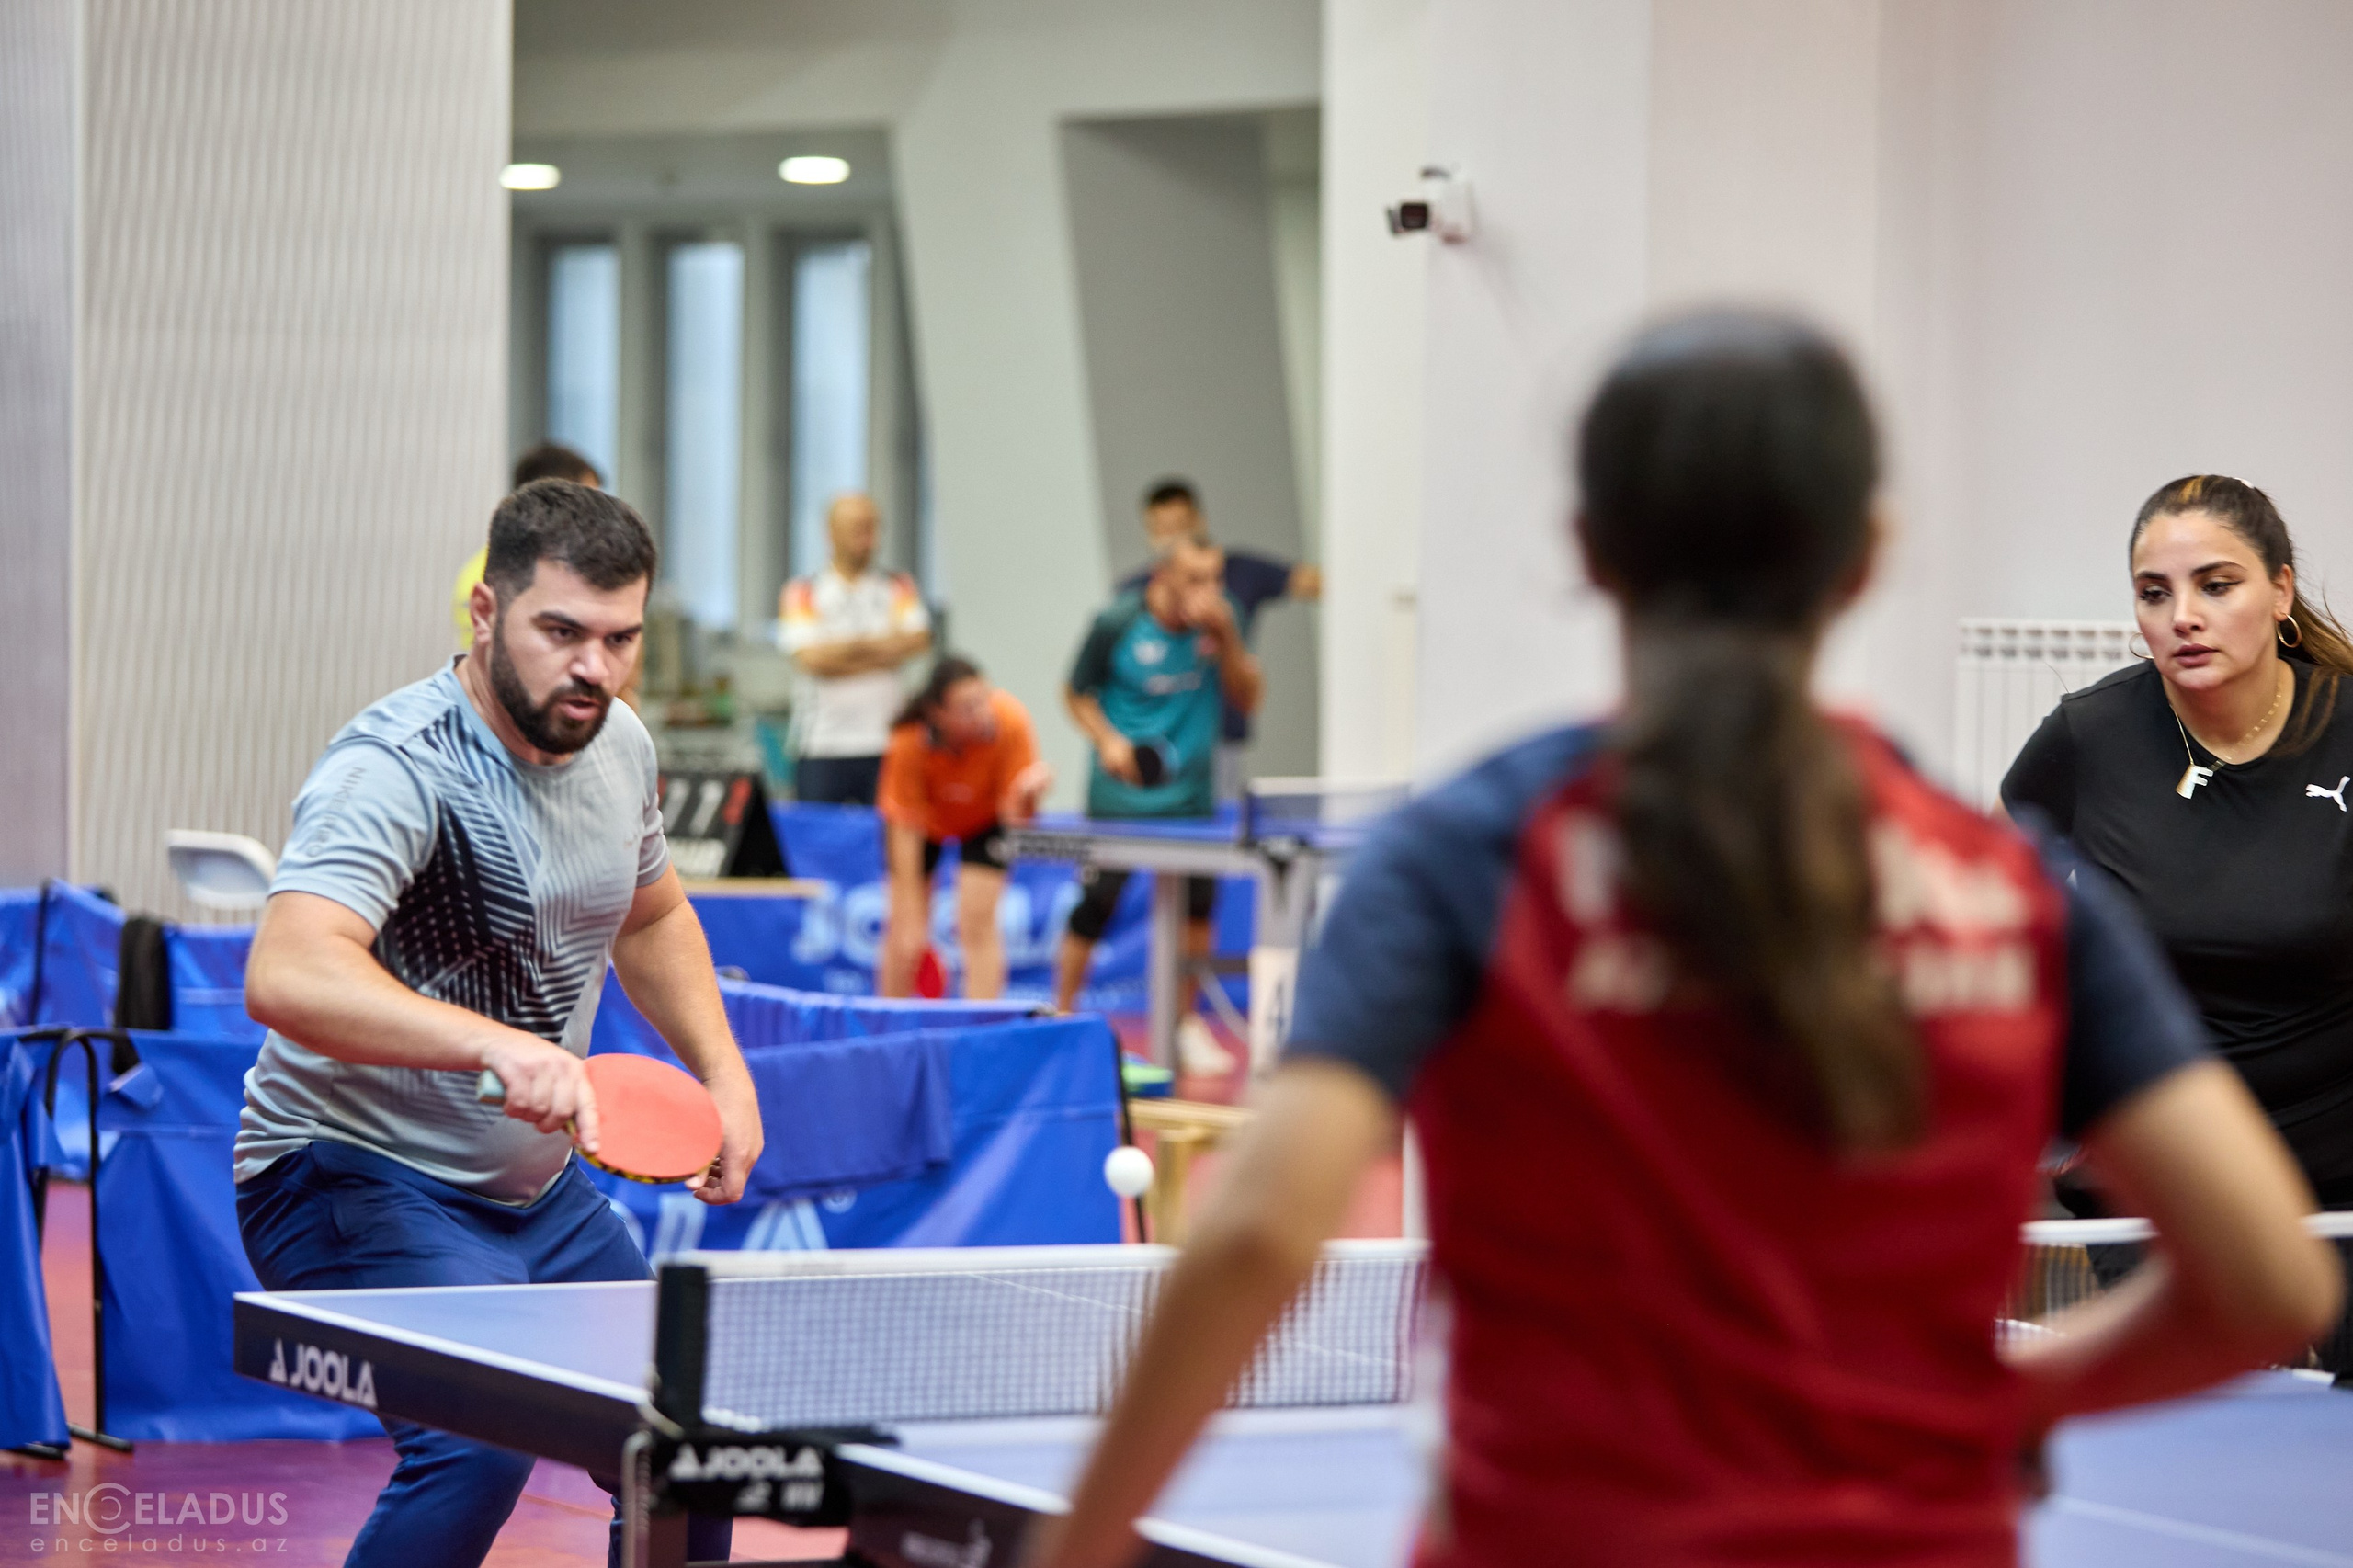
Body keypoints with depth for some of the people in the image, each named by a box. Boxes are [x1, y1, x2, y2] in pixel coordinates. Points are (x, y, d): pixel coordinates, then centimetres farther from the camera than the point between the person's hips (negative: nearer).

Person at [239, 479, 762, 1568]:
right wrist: (500, 1043, -56)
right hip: (360, 1181, -8)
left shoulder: (618, 745, 1)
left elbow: (652, 918, 23)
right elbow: (285, 976, -43)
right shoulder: (394, 769, -25)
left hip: (538, 1187, 8)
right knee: (480, 1443, -30)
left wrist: (724, 1073, 8)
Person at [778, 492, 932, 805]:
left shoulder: (898, 588, 12)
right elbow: (811, 658, -7)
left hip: (888, 742, 1)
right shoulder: (803, 593, 6)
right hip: (824, 746, -1)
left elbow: (918, 640, -5)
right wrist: (874, 645, -1)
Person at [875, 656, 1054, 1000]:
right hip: (927, 818, 0)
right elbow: (906, 829, -30)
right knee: (904, 932, -2)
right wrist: (909, 920, -31)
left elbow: (1015, 816, -32)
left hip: (985, 818, 0)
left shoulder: (1010, 722, -37)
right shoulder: (909, 743, -37)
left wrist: (1028, 794, -56)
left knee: (977, 923, -16)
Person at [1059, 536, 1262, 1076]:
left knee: (1197, 904, -6)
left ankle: (1186, 1024, 9)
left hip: (1190, 795, 3)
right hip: (1121, 791, -3)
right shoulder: (1117, 622, -13)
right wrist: (1108, 740, -17)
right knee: (1095, 905, -3)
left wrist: (1226, 639, -21)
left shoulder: (1221, 619, -5)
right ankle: (1061, 1017, 14)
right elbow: (1078, 693, 0)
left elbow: (1246, 698, -6)